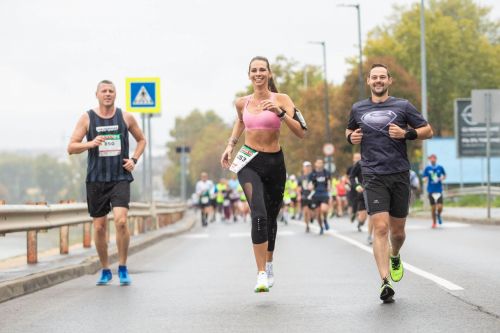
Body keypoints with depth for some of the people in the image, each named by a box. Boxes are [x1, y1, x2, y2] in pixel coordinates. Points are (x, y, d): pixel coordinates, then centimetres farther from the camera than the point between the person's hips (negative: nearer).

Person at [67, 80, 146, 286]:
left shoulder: (125, 118, 5)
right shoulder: (87, 118, 2)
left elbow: (141, 140, 20)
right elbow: (71, 148, -1)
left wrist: (134, 159, 3)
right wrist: (91, 144, -19)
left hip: (120, 178, -1)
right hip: (96, 179, 1)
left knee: (121, 221, -18)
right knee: (99, 227, 4)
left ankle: (123, 268, -5)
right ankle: (105, 270, 20)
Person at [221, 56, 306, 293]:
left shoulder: (281, 100, -3)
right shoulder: (242, 103, 5)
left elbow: (301, 132, -14)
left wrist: (280, 112, -25)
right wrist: (230, 145, 20)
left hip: (274, 162, 0)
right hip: (249, 162, 0)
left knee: (271, 217, 15)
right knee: (259, 214, -21)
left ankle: (269, 266, 39)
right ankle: (261, 274, -23)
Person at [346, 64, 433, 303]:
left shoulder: (403, 106, 6)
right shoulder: (358, 109, 11)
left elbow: (428, 131, 8)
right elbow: (349, 131, 29)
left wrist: (406, 134, -9)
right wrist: (351, 137, 6)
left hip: (400, 175, 1)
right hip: (373, 177, -1)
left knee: (397, 231, 10)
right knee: (380, 228, -16)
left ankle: (395, 258, 44)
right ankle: (385, 281, -18)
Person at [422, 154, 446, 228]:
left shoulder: (440, 168, 2)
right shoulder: (427, 168, 1)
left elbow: (444, 175, 16)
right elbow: (425, 178, 1)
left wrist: (442, 178, -5)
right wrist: (426, 180, -22)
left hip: (439, 190, 0)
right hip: (431, 190, 0)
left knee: (440, 207, -8)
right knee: (433, 207, 3)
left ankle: (438, 215, 26)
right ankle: (434, 223, 19)